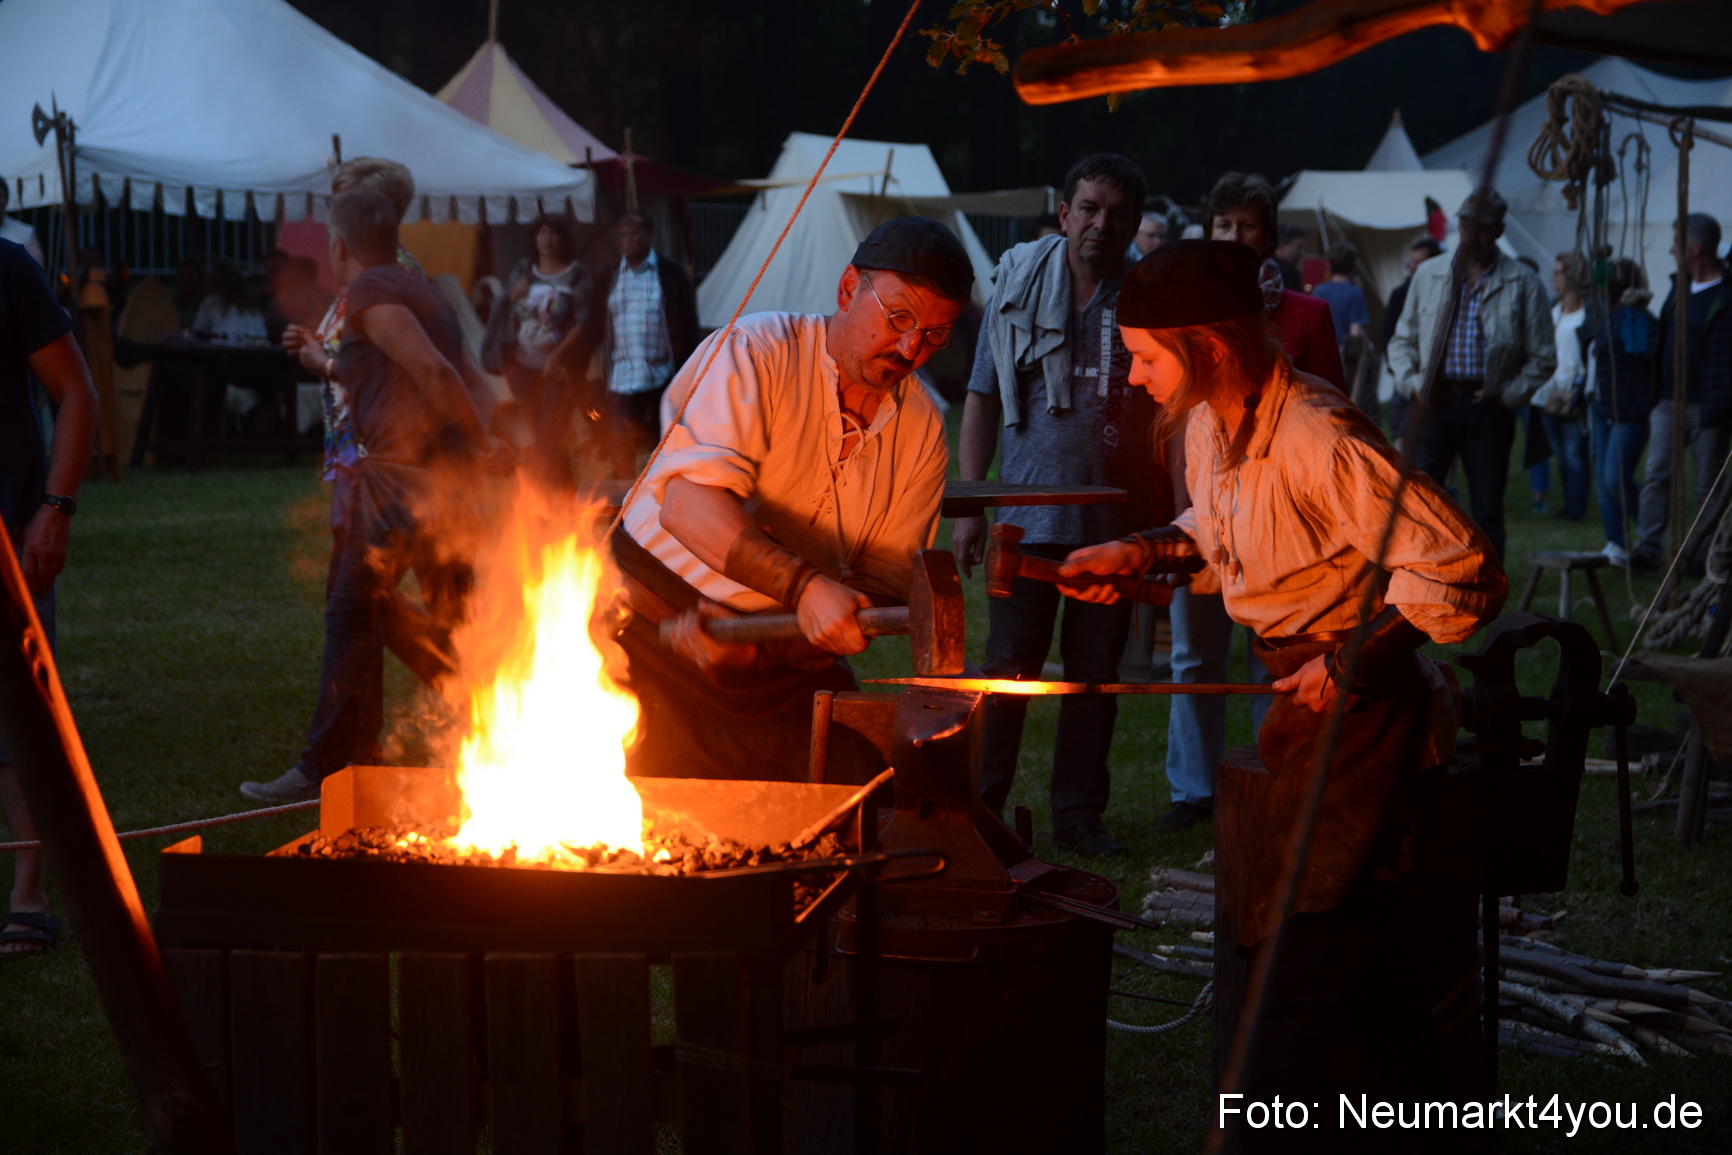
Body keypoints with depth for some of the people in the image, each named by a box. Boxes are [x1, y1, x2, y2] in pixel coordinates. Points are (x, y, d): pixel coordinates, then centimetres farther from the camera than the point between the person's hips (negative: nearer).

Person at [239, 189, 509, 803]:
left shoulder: (368, 292, -7)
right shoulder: (424, 292, 20)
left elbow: (433, 371, -18)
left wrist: (482, 444, -13)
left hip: (396, 479, -9)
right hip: (448, 476, 9)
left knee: (353, 619, -3)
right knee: (452, 624, 13)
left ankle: (326, 769, -1)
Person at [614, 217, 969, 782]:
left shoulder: (922, 432, 5)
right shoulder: (755, 353, -12)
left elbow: (886, 581, 0)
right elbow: (689, 504, -25)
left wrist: (756, 642, -16)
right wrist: (805, 587, -36)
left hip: (787, 666, 5)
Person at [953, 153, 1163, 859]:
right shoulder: (1018, 286, 2)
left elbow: (1168, 418, 8)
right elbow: (983, 399, 5)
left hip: (1113, 525, 1)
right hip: (1028, 516, -1)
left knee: (1096, 672, 7)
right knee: (1008, 671, -2)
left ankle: (1079, 814, 17)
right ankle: (980, 811, 7)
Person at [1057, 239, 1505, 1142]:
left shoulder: (1320, 441, -27)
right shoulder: (1209, 424, 1)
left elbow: (1462, 570, -28)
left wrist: (1353, 665, -26)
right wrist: (1141, 552, 6)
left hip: (1353, 703, -10)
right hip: (1279, 679, 10)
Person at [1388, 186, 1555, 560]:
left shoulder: (1522, 283, 4)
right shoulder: (1428, 275, 10)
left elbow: (1542, 356, 6)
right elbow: (1403, 340, 15)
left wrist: (1508, 395, -3)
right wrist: (1411, 382, -1)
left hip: (1488, 408, -1)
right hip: (1436, 403, 1)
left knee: (1487, 513, 3)